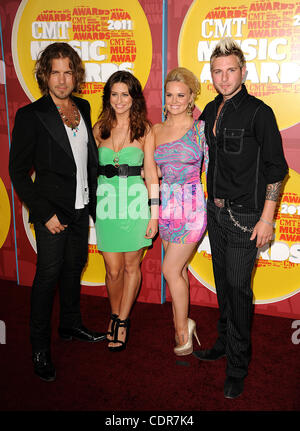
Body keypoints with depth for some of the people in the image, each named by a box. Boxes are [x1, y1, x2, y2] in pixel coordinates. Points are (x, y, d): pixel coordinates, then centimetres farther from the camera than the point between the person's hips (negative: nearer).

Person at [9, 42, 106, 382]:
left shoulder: (83, 108, 6)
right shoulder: (31, 115, -12)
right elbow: (18, 172, -12)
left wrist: (94, 199, 10)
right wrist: (44, 213, -16)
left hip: (81, 206, 6)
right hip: (53, 210, -6)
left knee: (74, 266, 18)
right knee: (48, 274, 0)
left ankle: (71, 326, 38)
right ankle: (40, 348, 16)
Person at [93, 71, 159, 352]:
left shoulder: (144, 129, 1)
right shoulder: (100, 128, 7)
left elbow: (151, 173, -1)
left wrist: (154, 213, -4)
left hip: (135, 202, -1)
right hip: (106, 203, 2)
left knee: (131, 266, 9)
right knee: (113, 270, 5)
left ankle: (123, 320, 27)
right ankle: (115, 315, 31)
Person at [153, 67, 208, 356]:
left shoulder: (200, 128, -4)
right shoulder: (156, 130, 9)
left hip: (191, 207, -5)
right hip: (166, 207, 5)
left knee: (171, 270, -4)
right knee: (178, 270, 13)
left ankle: (182, 330, 15)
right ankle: (182, 325, 28)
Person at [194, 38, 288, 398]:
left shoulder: (258, 112, -12)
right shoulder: (210, 111, 8)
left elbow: (276, 168, -12)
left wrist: (266, 218, -15)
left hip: (244, 216, -6)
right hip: (215, 211, 7)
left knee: (238, 287, -1)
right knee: (223, 282, 17)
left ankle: (237, 366, 14)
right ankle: (225, 342, 37)